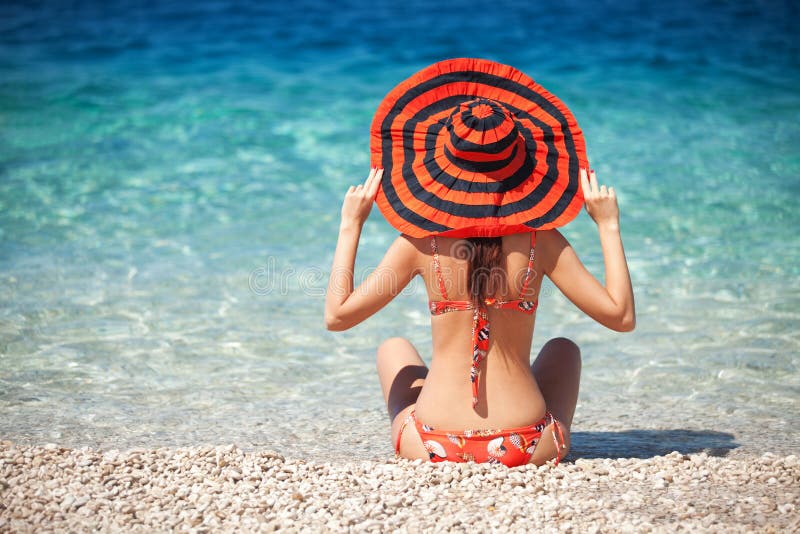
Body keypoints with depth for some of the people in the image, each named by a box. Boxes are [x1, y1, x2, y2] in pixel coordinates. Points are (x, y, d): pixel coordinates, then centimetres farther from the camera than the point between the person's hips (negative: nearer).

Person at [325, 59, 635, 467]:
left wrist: (351, 225, 5)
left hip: (434, 447, 0)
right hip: (528, 448, 0)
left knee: (394, 349, 33)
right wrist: (608, 226, 4)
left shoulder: (420, 242, -8)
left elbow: (337, 315, -3)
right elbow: (621, 316, -4)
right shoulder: (541, 241, -9)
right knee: (562, 349, 33)